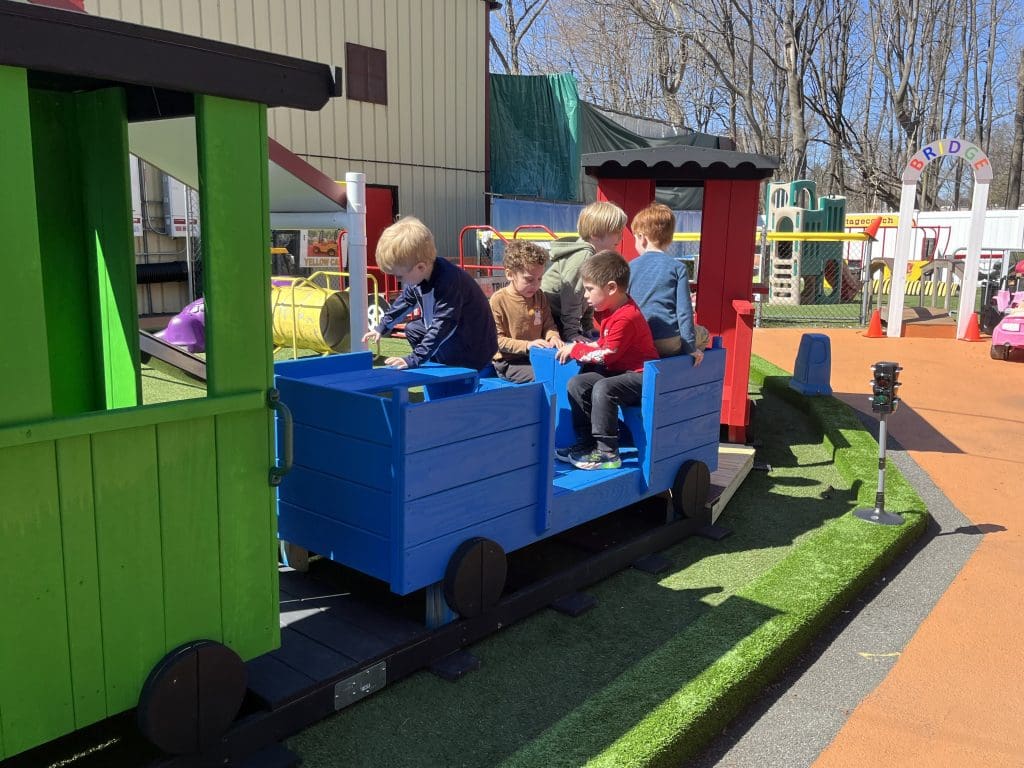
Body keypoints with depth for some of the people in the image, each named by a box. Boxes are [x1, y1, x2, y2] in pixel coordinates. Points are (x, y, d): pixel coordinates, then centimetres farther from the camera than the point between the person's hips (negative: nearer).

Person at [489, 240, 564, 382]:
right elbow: (497, 340, -14)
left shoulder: (539, 296, 6)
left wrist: (553, 336, -11)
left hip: (536, 357, 6)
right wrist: (527, 345, -24)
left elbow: (548, 325, 13)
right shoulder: (498, 300, -13)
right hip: (509, 363, -6)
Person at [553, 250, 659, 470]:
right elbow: (603, 344, 17)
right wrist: (577, 347, 1)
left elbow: (607, 354, -20)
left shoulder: (626, 318, -23)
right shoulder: (609, 311, 8)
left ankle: (607, 453, -22)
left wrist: (575, 349, -9)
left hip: (640, 377, -10)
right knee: (576, 384, -1)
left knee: (603, 389, -33)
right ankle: (587, 443, 6)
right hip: (618, 371, 10)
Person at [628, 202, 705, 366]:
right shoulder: (678, 268, -4)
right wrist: (691, 347, -1)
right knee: (703, 334, 24)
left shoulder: (630, 267, 3)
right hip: (669, 344, -3)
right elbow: (684, 311, -7)